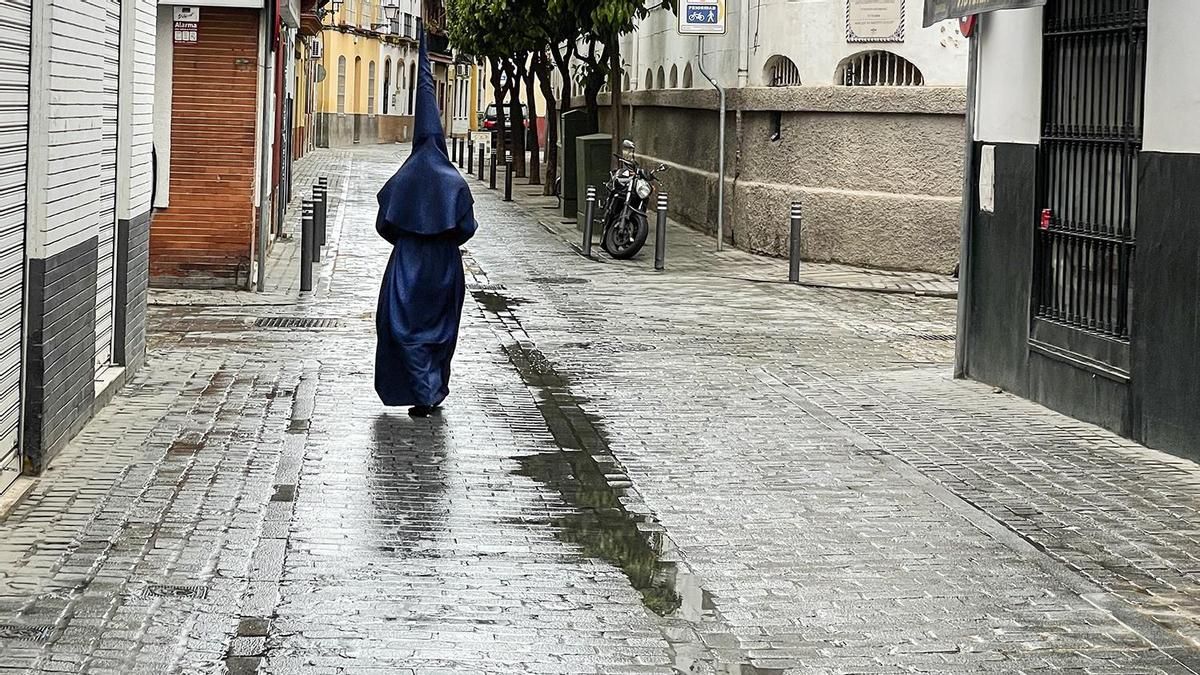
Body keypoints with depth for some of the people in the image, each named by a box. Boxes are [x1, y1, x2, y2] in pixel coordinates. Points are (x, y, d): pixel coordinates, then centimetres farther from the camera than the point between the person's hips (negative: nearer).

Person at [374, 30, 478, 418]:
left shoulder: (402, 180, -5)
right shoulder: (455, 183, -6)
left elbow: (384, 224, -1)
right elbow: (467, 228, -6)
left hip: (407, 265, -1)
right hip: (445, 268, 1)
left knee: (407, 328, 2)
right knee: (441, 328, 15)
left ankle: (424, 394, -10)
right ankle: (436, 392, 22)